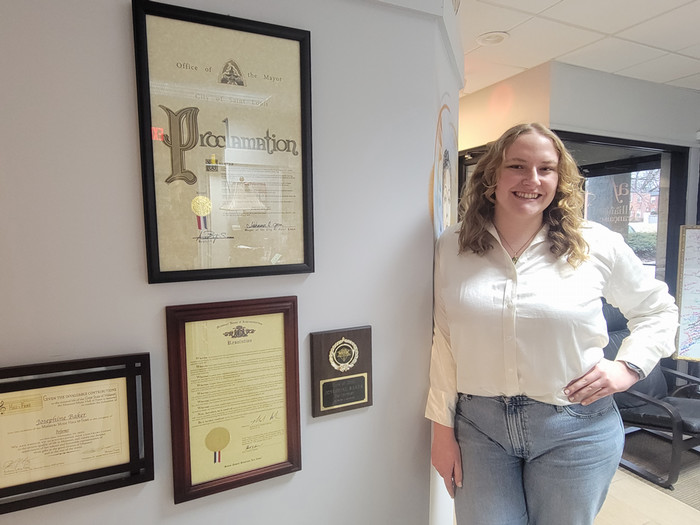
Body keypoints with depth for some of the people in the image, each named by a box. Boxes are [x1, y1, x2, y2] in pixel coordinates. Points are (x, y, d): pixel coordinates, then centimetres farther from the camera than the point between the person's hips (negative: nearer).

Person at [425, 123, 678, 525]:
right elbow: (444, 342, -1)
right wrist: (443, 428, 1)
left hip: (574, 430, 0)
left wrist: (629, 367, -5)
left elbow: (658, 310, 11)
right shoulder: (453, 246, -3)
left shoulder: (597, 245, -5)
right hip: (479, 424, 1)